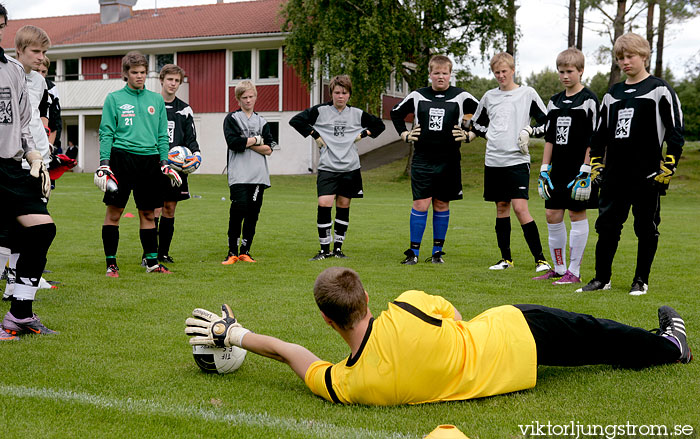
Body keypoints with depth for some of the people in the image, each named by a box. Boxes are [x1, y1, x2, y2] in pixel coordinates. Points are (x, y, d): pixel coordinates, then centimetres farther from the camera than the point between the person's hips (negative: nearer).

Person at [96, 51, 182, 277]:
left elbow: (162, 135, 16)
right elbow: (106, 133, 2)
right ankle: (111, 263, 3)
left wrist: (164, 162, 8)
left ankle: (152, 261, 15)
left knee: (148, 213, 7)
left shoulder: (156, 99, 14)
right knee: (114, 211, -4)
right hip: (122, 157, -3)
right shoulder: (114, 98, 5)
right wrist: (104, 162, -7)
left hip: (150, 159, 3)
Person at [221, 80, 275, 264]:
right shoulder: (232, 118, 6)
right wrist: (256, 140, -3)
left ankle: (245, 252, 14)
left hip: (259, 176, 4)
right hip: (239, 175, -4)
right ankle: (232, 253, -5)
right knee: (238, 211, -14)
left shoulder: (262, 121, 16)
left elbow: (269, 149, 5)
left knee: (253, 214, 4)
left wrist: (246, 143, -6)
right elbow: (233, 142, -12)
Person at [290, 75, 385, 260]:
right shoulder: (320, 111, 1)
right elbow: (295, 120, 2)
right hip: (327, 167, -2)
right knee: (324, 204, -15)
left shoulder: (357, 114, 8)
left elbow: (379, 125, 19)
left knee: (343, 206, 5)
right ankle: (325, 249, -4)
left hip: (350, 168, 2)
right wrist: (314, 135, -3)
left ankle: (338, 248, 17)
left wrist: (362, 134, 5)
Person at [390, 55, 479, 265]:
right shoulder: (417, 96, 5)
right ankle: (414, 251, 3)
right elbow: (396, 113, 20)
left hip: (449, 161, 0)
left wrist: (469, 135, 1)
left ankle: (437, 251, 17)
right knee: (420, 204, -5)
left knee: (442, 205, 7)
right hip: (422, 159, 0)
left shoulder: (461, 96, 0)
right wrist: (404, 134, 11)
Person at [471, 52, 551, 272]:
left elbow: (548, 122, 5)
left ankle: (540, 258, -8)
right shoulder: (489, 96, 12)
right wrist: (488, 134, 8)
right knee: (501, 207, 9)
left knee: (520, 207, -13)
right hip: (493, 160, 4)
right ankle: (506, 258, 18)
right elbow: (476, 123, 25)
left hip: (517, 159, -4)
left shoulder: (527, 93, 2)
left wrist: (529, 131, -10)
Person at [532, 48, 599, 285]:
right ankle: (558, 268, 16)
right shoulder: (555, 101, 13)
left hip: (578, 169, -6)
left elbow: (593, 139, -9)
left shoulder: (588, 100, -5)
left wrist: (585, 170, -15)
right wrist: (544, 169, 12)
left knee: (577, 214, -2)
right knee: (552, 215, 6)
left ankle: (574, 271, 4)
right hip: (558, 170, 6)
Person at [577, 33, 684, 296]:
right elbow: (600, 133, 22)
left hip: (647, 175, -5)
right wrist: (595, 163, 14)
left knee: (646, 229, 4)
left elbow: (676, 130, -4)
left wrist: (668, 167, -9)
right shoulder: (612, 94, 14)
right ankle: (602, 278, 14)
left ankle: (641, 280, 14)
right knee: (606, 226, 4)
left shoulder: (659, 90, -1)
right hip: (614, 175, 5)